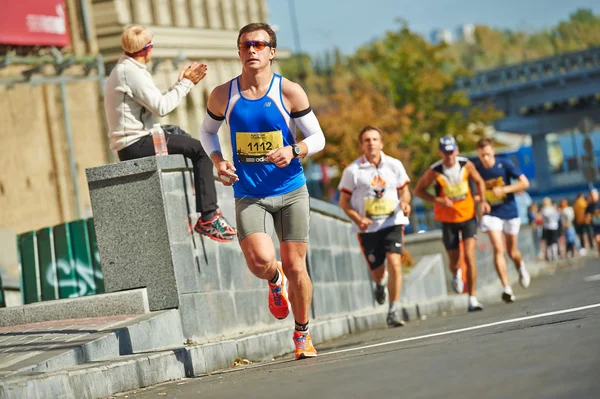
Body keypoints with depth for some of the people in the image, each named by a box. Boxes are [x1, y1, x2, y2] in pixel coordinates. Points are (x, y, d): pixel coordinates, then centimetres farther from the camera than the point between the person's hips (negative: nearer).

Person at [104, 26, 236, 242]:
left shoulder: (124, 69, 21)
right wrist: (185, 84, -9)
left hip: (129, 144, 11)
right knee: (201, 150, -12)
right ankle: (208, 218, -16)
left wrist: (182, 83, 15)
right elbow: (161, 107, -19)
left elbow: (156, 103, 16)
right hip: (136, 144, -11)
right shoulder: (131, 71, -13)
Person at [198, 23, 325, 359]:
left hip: (291, 192, 0)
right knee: (260, 260, -22)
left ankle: (303, 334, 25)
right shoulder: (223, 95, -1)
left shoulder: (289, 92, -6)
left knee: (295, 267, 3)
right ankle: (275, 280, 17)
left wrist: (294, 150, -21)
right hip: (249, 195, 0)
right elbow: (208, 131, 17)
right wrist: (218, 161, -2)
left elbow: (318, 138, 0)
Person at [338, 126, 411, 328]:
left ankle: (394, 311, -11)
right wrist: (358, 219, -15)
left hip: (393, 222, 1)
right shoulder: (353, 170, -5)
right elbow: (344, 201, 1)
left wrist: (405, 202, -10)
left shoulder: (394, 165, 2)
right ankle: (379, 285, 45)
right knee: (377, 271, 5)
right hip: (368, 227, 0)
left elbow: (404, 190, 14)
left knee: (394, 262, -19)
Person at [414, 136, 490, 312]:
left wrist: (482, 200, -7)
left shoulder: (466, 165, -10)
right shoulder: (434, 172, -17)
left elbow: (479, 181, 9)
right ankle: (456, 275, 48)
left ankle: (472, 299, -9)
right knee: (454, 261, 7)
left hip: (468, 215, 1)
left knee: (469, 256, -14)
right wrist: (437, 200, -21)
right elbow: (418, 190, -6)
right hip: (448, 220, 0)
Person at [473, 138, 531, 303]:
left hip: (509, 212, 0)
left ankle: (520, 267, 48)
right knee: (498, 249, -17)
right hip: (490, 213, 0)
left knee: (512, 252, 11)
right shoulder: (476, 167, -9)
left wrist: (504, 190, -22)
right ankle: (507, 288, -17)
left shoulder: (505, 165, -14)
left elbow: (524, 183, -13)